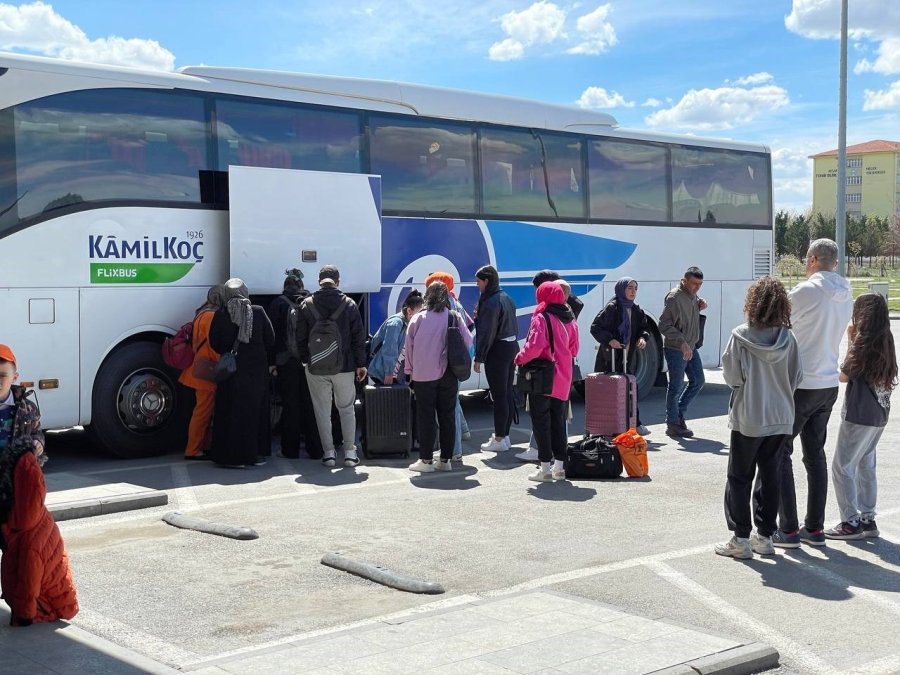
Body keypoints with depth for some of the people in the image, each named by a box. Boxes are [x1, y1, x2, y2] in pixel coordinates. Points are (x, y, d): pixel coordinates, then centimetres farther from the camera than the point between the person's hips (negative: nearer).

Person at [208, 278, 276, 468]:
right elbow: (270, 340, 1)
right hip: (257, 369, 1)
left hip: (231, 369, -1)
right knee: (255, 410, 12)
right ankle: (256, 453, 16)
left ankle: (232, 456, 5)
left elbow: (214, 343, -1)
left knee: (231, 412, 5)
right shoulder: (258, 312, -4)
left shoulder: (221, 314, -6)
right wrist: (271, 362, 12)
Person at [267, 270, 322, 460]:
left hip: (286, 361, -2)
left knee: (290, 405, 4)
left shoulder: (279, 303, -2)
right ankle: (315, 449, 8)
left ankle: (290, 449, 6)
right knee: (310, 405, 7)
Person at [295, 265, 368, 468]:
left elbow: (300, 337, 1)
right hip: (344, 367, 0)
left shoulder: (307, 305, -2)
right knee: (347, 409, 11)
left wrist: (305, 360, 12)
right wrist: (361, 364, 3)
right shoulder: (349, 304, -3)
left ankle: (328, 452, 8)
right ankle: (350, 452, 8)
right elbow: (358, 337, -3)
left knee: (322, 411, 8)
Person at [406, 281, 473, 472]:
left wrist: (410, 370, 10)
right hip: (449, 375, 2)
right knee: (447, 416, 9)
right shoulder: (455, 317, -2)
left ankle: (426, 460, 6)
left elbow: (409, 346, 0)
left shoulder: (418, 318, -5)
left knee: (425, 416, 5)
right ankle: (445, 459, 12)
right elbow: (468, 342, 1)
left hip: (423, 375, -2)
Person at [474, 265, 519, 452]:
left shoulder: (490, 302, -18)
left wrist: (479, 358, -14)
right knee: (507, 393, 13)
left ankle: (499, 439, 2)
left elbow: (486, 333, -19)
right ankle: (504, 435, 22)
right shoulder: (506, 298, 11)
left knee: (499, 396, -3)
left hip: (497, 352, -9)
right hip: (511, 348, 9)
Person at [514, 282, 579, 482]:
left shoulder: (541, 318, -14)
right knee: (559, 421, 14)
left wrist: (520, 358, -5)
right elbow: (574, 348, 12)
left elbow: (535, 346, -21)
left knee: (541, 422, 1)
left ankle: (545, 467, 0)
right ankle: (559, 466, 16)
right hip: (563, 380, 7)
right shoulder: (569, 319, 9)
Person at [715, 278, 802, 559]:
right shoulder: (788, 338, -3)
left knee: (739, 477, 6)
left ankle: (741, 539, 7)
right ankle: (765, 536, 19)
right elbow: (796, 377, 1)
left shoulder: (741, 336, -14)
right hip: (781, 419, 4)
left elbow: (732, 376, -12)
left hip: (748, 418, -4)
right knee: (770, 476, 13)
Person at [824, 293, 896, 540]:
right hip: (878, 415, 8)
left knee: (842, 467, 0)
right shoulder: (886, 341, 5)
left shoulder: (863, 342, -17)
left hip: (859, 416, -8)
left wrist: (851, 341, -4)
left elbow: (844, 375, -8)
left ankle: (851, 522, 1)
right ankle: (867, 519, 21)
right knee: (865, 466, 17)